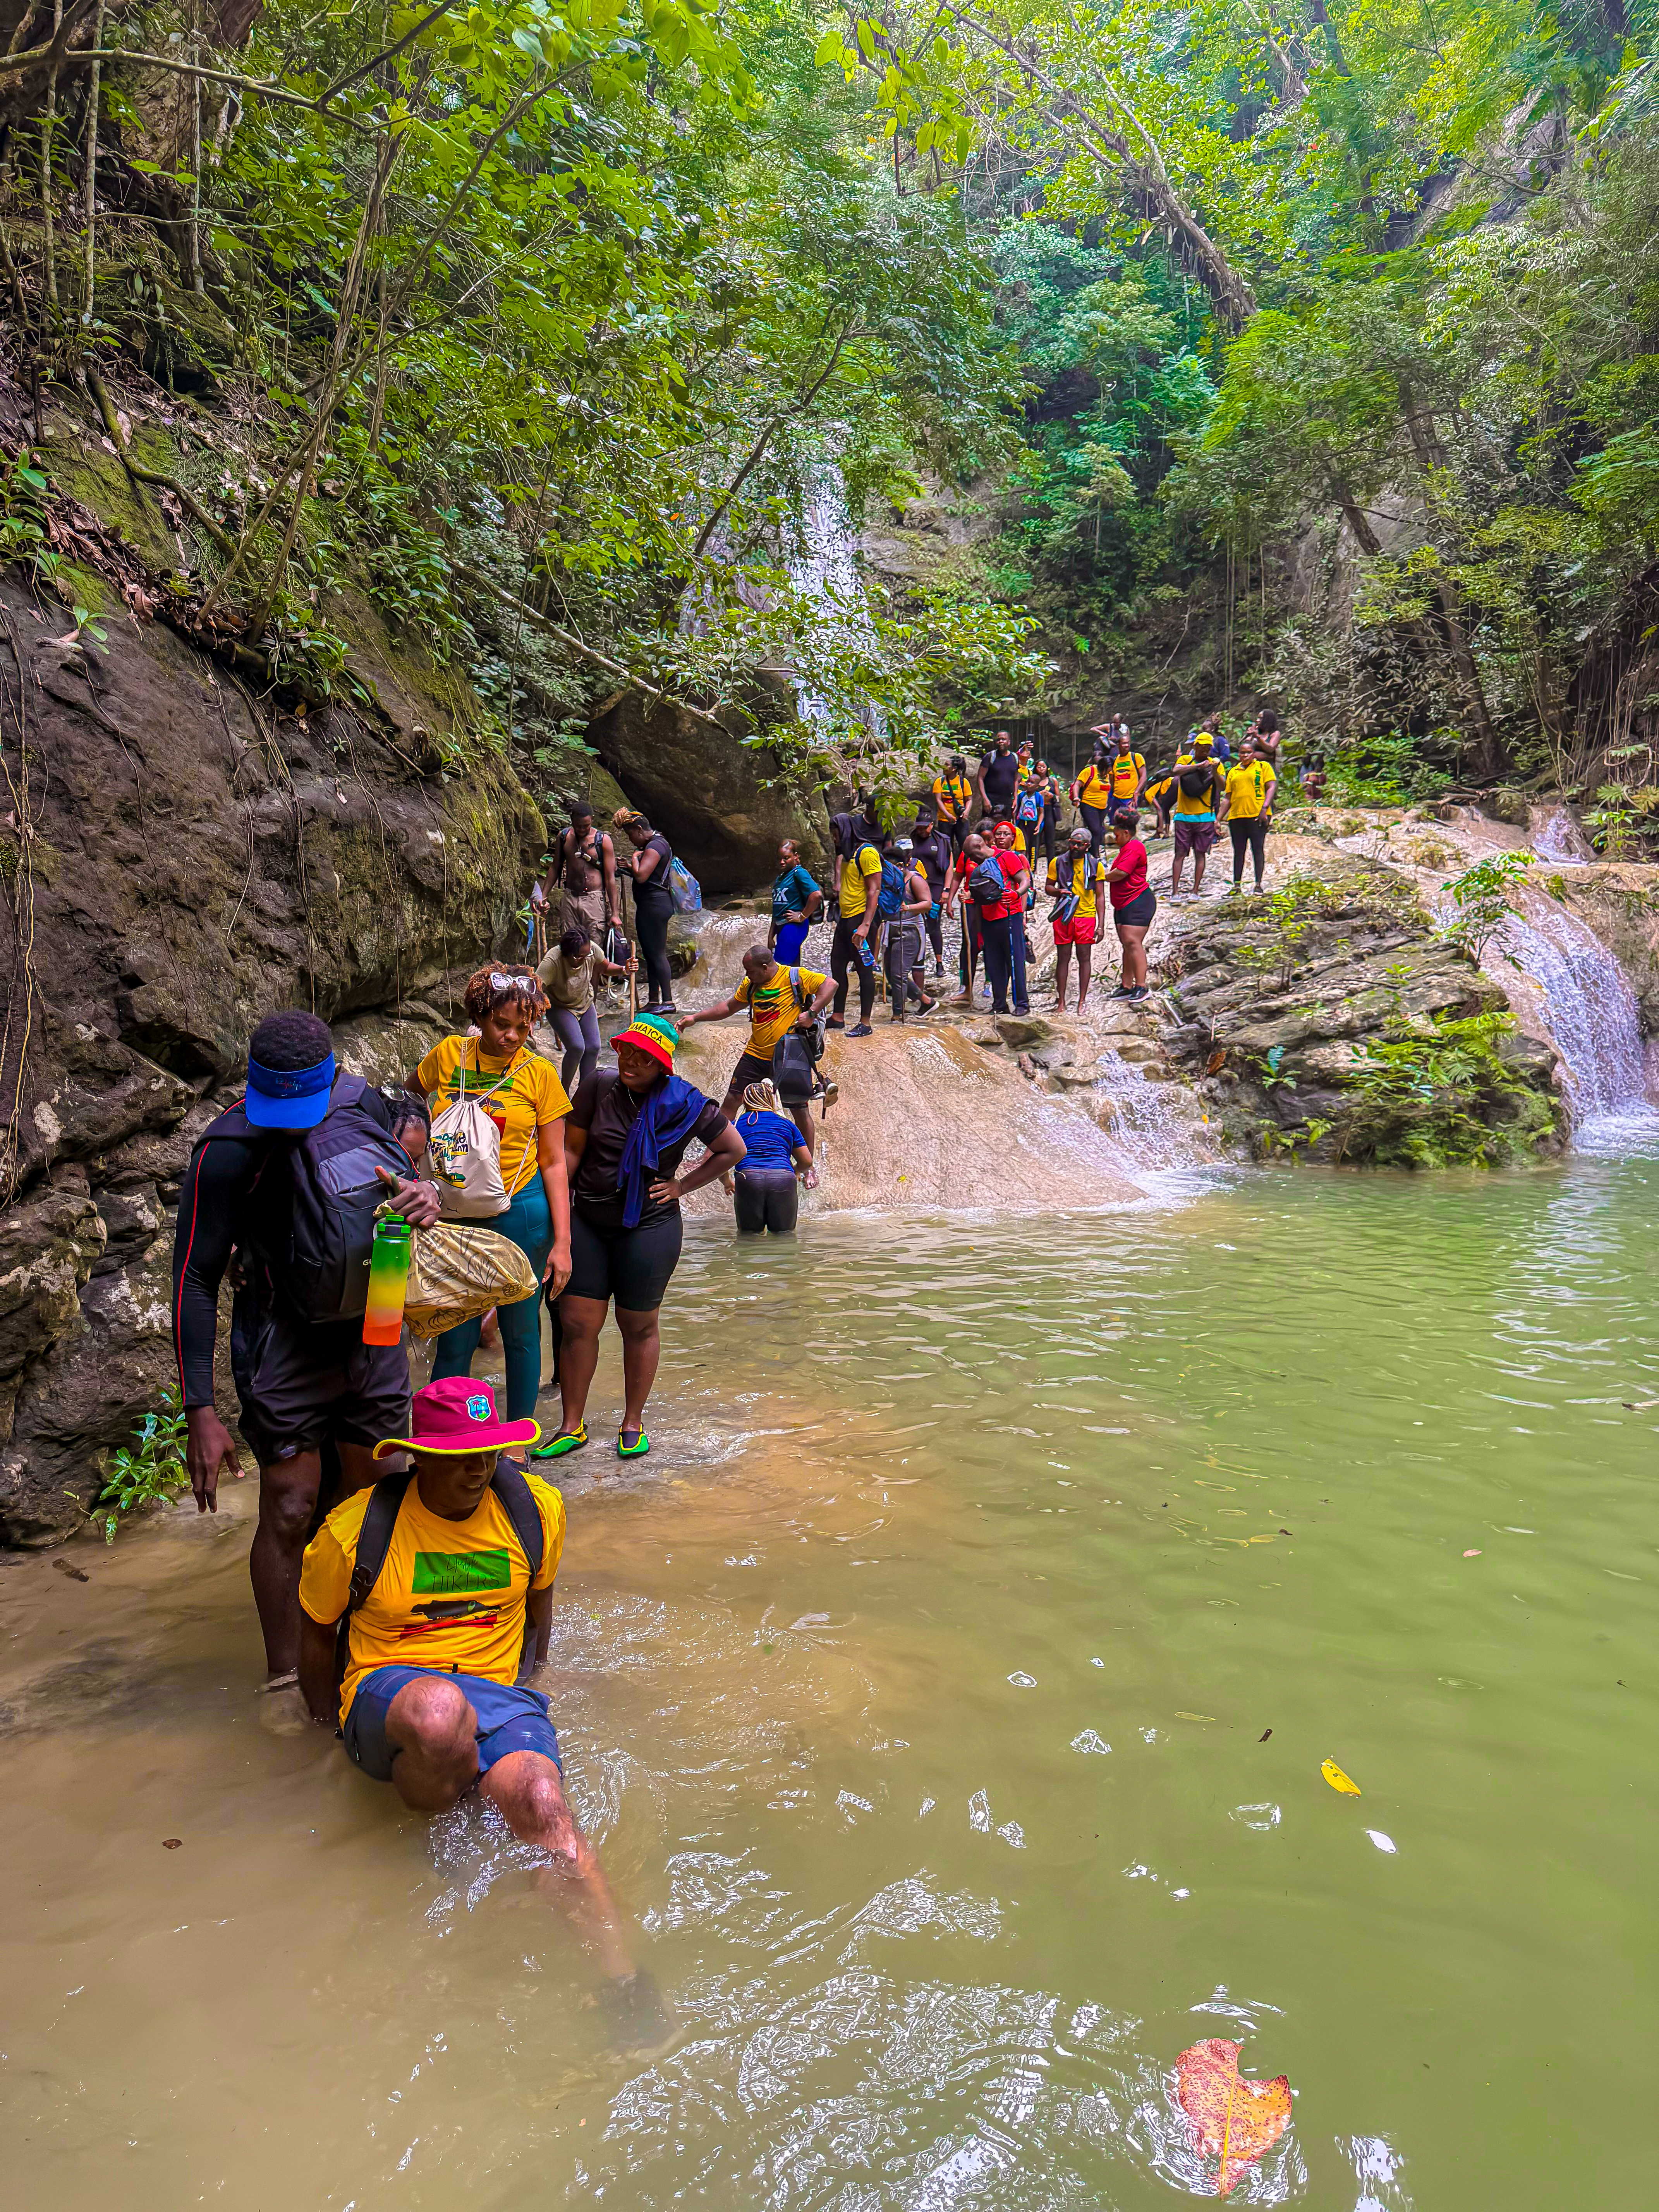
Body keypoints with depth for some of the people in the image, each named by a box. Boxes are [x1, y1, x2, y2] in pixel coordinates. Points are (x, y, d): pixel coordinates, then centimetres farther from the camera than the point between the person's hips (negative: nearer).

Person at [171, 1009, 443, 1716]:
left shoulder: (362, 1102, -8)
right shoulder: (227, 1152, -20)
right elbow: (196, 1280, -16)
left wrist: (425, 1197, -19)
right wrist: (200, 1411, -19)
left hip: (373, 1332, 4)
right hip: (285, 1343, -4)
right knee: (290, 1511, -2)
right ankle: (283, 1677, 18)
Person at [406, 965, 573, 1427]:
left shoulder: (539, 1072, -4)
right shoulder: (449, 1055, 0)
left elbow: (553, 1162, -2)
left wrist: (562, 1240, -6)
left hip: (521, 1215, -1)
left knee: (520, 1332, 10)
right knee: (454, 1340, 4)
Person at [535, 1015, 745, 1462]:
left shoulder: (684, 1104, -7)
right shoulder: (599, 1086, -2)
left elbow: (733, 1150, 2)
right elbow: (571, 1149, 3)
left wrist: (682, 1185, -2)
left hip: (649, 1228, -2)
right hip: (587, 1223, 2)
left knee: (639, 1328, 9)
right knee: (577, 1324, 3)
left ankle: (633, 1423, 25)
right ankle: (572, 1426, 17)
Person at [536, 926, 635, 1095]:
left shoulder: (592, 950, -24)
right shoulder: (553, 961, -37)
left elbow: (605, 967, -3)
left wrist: (624, 970, -22)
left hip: (585, 1003, 5)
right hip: (560, 1007, -5)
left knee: (593, 1047, 0)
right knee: (577, 1047, -20)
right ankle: (564, 1091, 2)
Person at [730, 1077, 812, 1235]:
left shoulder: (736, 1124, 20)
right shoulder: (786, 1124, 22)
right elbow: (807, 1161, 21)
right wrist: (796, 1172, 43)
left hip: (748, 1178, 0)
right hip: (783, 1179, 1)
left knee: (748, 1235, 8)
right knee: (784, 1235, 8)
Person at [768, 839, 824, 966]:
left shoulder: (799, 873, -9)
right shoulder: (781, 877, 17)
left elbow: (817, 895, -24)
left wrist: (802, 917, -17)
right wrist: (771, 934, 20)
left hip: (793, 927, -9)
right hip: (782, 927, 9)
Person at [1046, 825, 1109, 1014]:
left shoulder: (1096, 865, 2)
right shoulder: (1058, 863, 3)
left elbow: (1099, 896, 4)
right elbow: (1048, 888, 12)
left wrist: (1100, 925, -1)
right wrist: (1059, 892, -13)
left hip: (1087, 916, 0)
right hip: (1063, 916, 0)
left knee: (1085, 958, 1)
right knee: (1063, 958, 3)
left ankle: (1082, 1001, 7)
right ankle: (1061, 1001, 8)